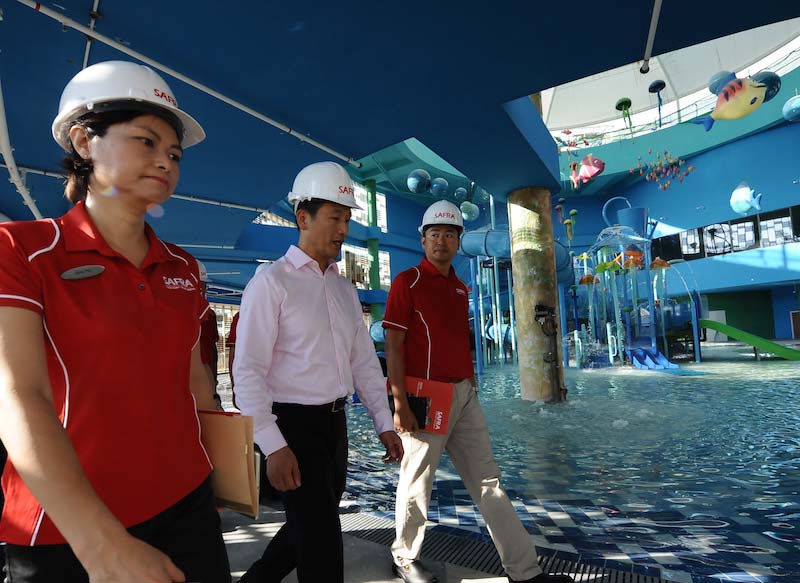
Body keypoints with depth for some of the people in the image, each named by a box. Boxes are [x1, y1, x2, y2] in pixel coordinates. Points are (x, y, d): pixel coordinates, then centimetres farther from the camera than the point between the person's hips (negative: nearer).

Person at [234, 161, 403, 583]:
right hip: (293, 423, -7)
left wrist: (383, 422, 7)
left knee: (313, 527, 21)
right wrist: (274, 446, -19)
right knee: (320, 537, 0)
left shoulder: (344, 288, 10)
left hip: (335, 421, 8)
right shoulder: (271, 283, -12)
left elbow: (364, 359, 11)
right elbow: (248, 371, -16)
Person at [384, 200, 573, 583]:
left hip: (465, 395, 7)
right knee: (416, 483, 9)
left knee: (488, 480, 12)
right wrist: (399, 404, -18)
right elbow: (393, 347, -12)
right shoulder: (407, 282, -7)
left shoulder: (461, 288, 15)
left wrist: (471, 387, 17)